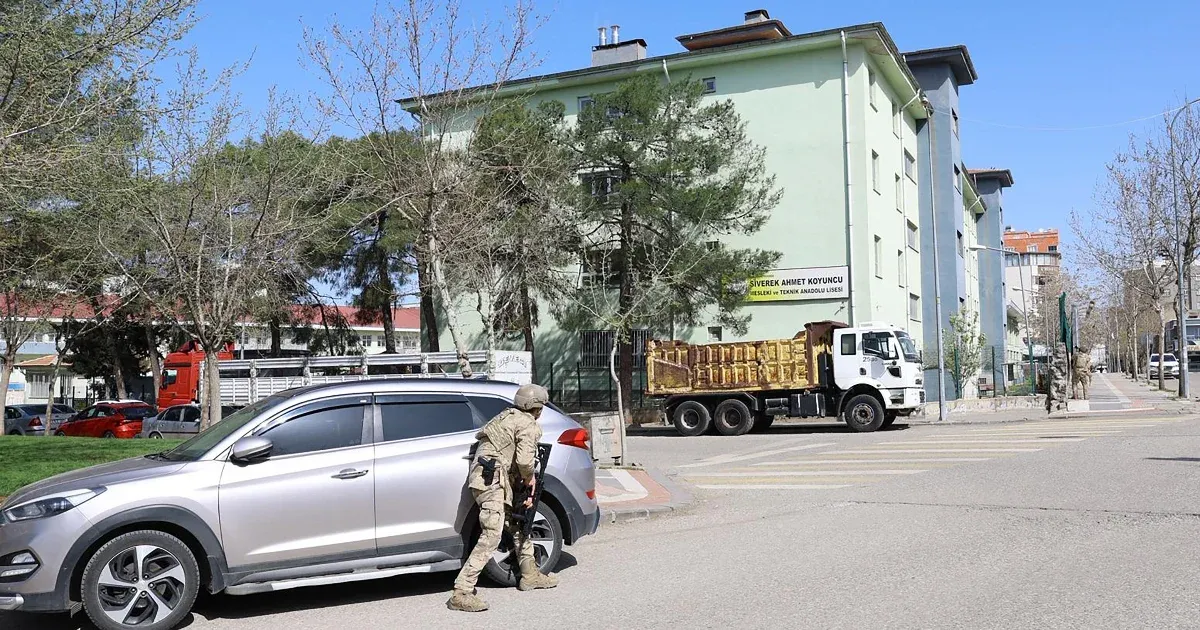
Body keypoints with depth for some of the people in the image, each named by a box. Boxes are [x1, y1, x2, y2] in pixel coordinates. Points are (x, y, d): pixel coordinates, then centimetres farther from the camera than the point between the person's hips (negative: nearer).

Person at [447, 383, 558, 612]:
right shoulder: (528, 425, -7)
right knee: (491, 536, -15)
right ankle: (461, 593, -18)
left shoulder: (508, 416, 23)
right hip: (491, 480, -11)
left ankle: (529, 575, 35)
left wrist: (525, 492, 15)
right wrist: (529, 479, 4)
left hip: (486, 478, 11)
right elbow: (524, 461, -19)